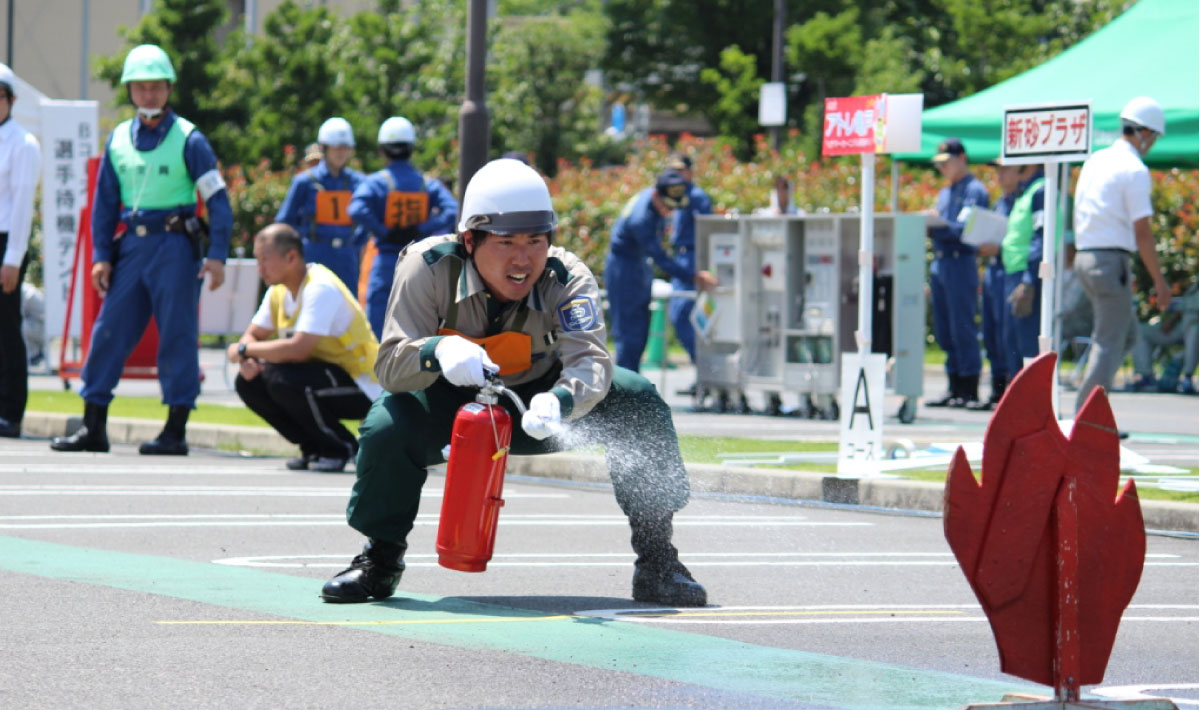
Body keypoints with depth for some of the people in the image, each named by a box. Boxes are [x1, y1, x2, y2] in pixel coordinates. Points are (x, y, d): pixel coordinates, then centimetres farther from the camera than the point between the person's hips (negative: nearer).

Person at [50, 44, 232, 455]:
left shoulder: (187, 139, -3)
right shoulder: (119, 139, 10)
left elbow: (217, 199, -4)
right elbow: (105, 202, 15)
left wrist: (216, 255, -12)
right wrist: (101, 255, 6)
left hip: (175, 247, -5)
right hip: (132, 245, 5)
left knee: (177, 335, -3)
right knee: (109, 331, 3)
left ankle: (176, 431, 1)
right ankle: (93, 427, 8)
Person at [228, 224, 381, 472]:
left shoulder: (321, 288, -23)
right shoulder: (278, 291, 5)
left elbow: (298, 349, -32)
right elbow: (252, 336, 11)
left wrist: (244, 350, -20)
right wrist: (247, 360, -14)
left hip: (360, 388, -9)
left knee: (280, 378, -30)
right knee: (248, 383, -3)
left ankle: (339, 448, -10)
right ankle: (313, 447, 6)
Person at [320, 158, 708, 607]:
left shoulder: (567, 279, -24)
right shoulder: (429, 267, -25)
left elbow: (589, 360, -38)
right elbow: (390, 365, -28)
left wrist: (559, 401, -62)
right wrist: (438, 351, -52)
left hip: (534, 400, 1)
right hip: (451, 402, -1)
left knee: (636, 400, -23)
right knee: (385, 429, -31)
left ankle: (656, 562, -10)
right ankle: (380, 559, -1)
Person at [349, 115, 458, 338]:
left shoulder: (376, 182, -4)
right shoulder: (428, 184, 4)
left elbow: (357, 210, -21)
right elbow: (453, 212, -9)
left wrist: (384, 234, -12)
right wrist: (421, 231, -8)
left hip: (387, 262, -3)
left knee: (377, 322, 0)